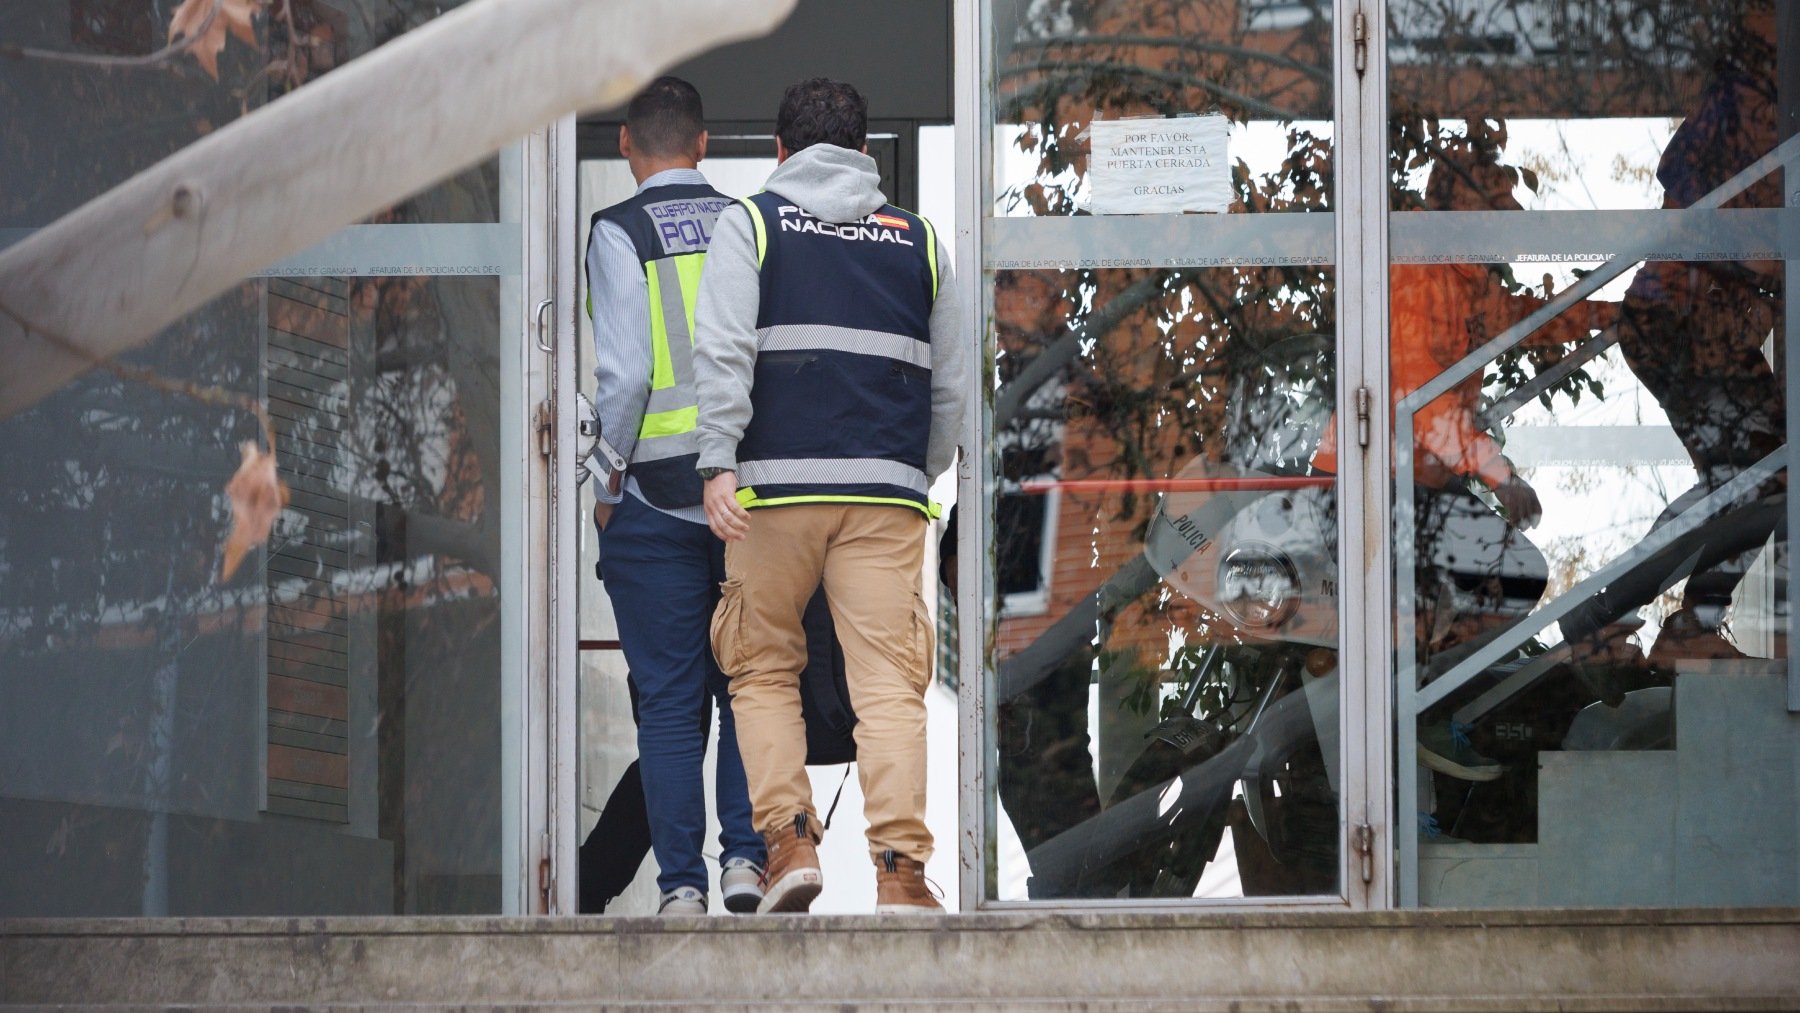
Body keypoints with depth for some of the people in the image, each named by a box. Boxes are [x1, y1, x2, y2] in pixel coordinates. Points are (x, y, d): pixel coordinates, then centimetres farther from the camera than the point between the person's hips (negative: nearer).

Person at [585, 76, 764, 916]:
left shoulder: (618, 234, -5)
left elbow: (624, 373, -11)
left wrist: (605, 479, 1)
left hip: (656, 495, -3)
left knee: (669, 699, 0)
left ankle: (681, 882, -2)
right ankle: (744, 857, 2)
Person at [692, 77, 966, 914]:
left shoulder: (752, 224, 7)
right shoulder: (918, 241, 16)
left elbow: (723, 350, -6)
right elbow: (950, 384, 18)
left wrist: (719, 464, -9)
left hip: (776, 483, -1)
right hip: (886, 490, 1)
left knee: (763, 669, 13)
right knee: (888, 682, -3)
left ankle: (788, 837, 1)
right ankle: (900, 864, -13)